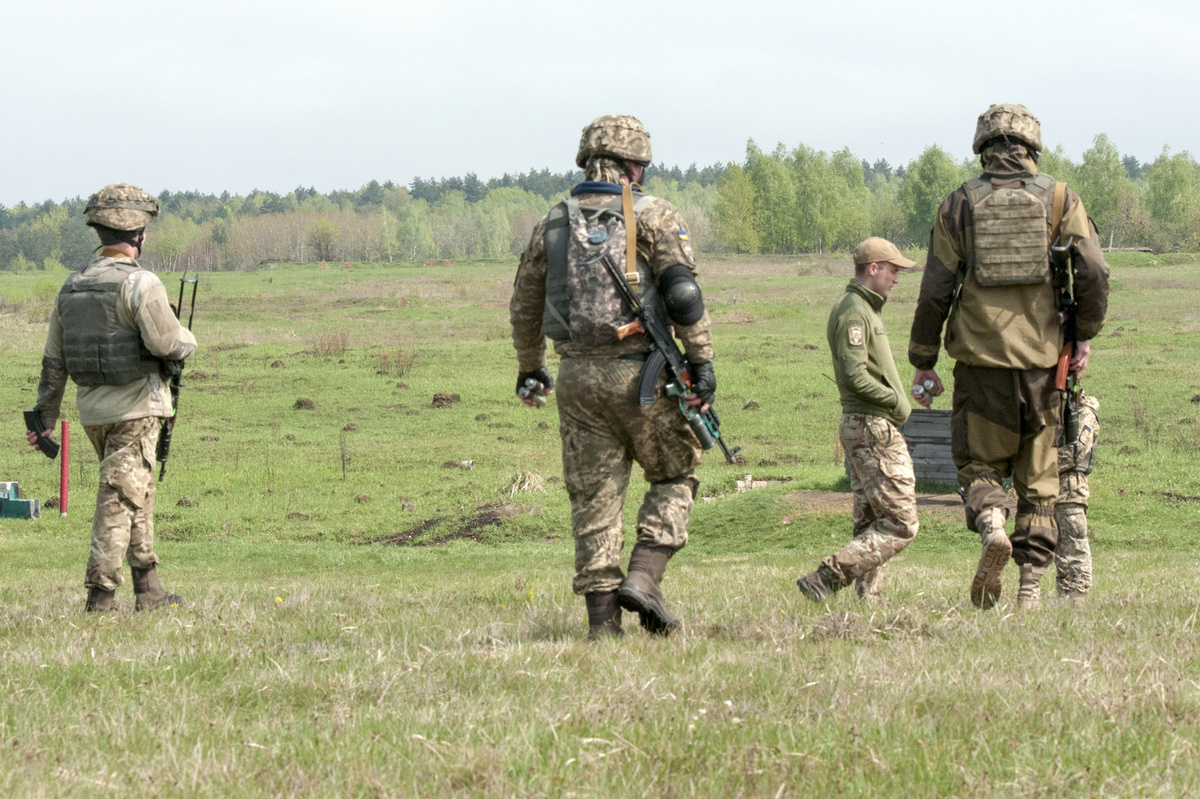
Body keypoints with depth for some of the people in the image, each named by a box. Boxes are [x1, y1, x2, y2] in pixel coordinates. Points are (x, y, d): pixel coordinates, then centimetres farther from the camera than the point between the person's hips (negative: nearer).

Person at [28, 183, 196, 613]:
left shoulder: (72, 286, 9)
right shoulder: (139, 283, -14)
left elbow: (54, 362, 12)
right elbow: (165, 342, -22)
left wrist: (46, 416, 16)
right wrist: (188, 341, 1)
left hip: (92, 410, 7)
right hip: (135, 407, -7)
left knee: (138, 495, 18)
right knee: (121, 499, -4)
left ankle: (148, 589, 21)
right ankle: (100, 593, -7)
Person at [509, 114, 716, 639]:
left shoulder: (554, 223, 11)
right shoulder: (653, 215, -2)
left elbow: (524, 306, 19)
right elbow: (683, 292, -12)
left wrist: (530, 369, 33)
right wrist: (701, 362, -10)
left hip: (578, 376, 4)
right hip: (639, 373, -4)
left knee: (593, 496, 7)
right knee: (675, 476, 13)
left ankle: (602, 623, 4)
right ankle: (643, 577, -4)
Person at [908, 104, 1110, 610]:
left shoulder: (960, 204, 3)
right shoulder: (1059, 199, 2)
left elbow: (935, 291, 2)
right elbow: (1094, 271, -8)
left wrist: (923, 364, 9)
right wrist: (1084, 335, 7)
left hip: (982, 359, -1)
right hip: (1041, 359, 1)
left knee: (979, 464, 10)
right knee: (1038, 478, 10)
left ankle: (991, 526, -22)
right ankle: (1031, 587, 6)